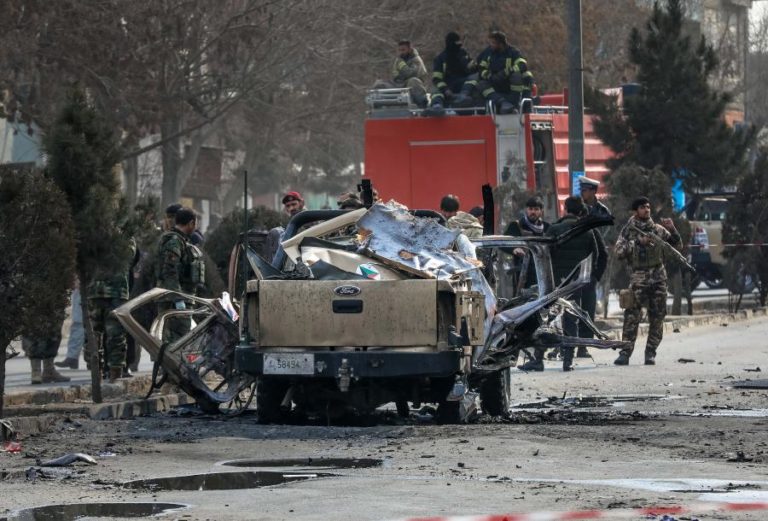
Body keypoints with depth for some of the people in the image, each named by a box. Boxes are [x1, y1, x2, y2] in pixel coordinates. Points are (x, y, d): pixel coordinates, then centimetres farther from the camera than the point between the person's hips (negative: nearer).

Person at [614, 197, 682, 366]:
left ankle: (650, 353, 9)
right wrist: (638, 242, -15)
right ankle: (625, 353, -12)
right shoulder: (628, 230, 4)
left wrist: (672, 230, -4)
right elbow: (619, 252, -7)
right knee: (632, 316, -12)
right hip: (638, 277, -3)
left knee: (657, 317, 1)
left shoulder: (658, 229, 11)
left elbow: (677, 246, 13)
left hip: (658, 277, 3)